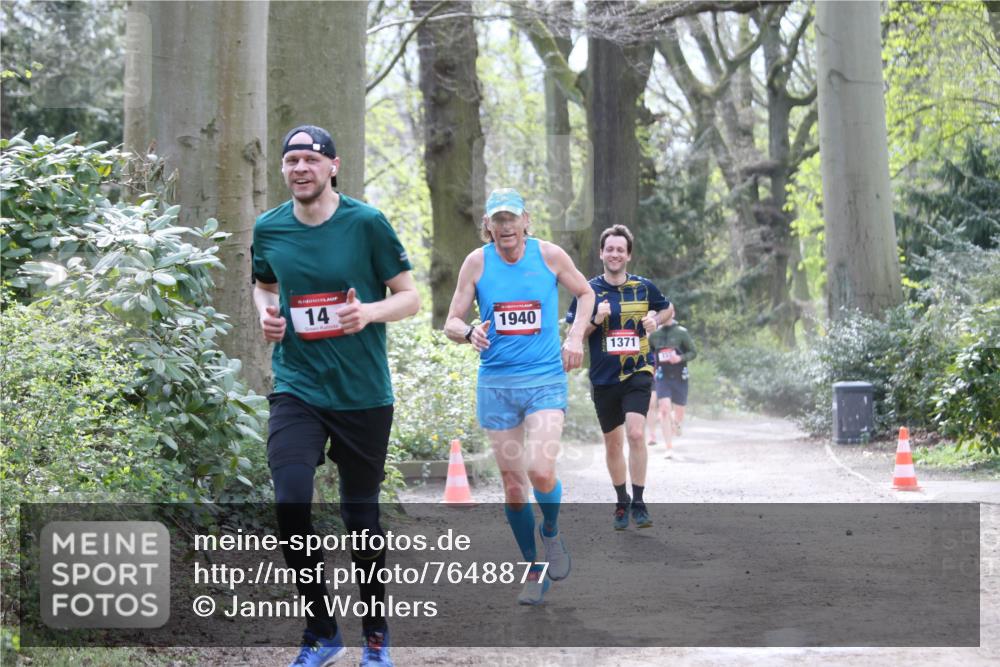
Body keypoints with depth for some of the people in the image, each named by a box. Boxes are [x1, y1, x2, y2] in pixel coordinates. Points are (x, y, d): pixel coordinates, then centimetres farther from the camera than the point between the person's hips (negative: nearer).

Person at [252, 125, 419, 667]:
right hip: (296, 391, 2)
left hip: (363, 394, -2)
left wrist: (370, 312, -20)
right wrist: (266, 314, -1)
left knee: (361, 515, 8)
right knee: (290, 505, -16)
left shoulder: (367, 223, -7)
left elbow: (409, 297, -1)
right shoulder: (268, 228, 2)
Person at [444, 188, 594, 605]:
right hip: (496, 384, 2)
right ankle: (534, 569, 20)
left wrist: (576, 336, -1)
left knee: (541, 472, -18)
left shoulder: (549, 255, -2)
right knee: (512, 482, 4)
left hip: (545, 380, -2)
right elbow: (451, 323, 3)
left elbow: (586, 294, 15)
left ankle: (551, 532, 14)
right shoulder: (477, 262, -1)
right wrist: (468, 332, -20)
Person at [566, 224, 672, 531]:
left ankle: (638, 503, -10)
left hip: (638, 373, -1)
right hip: (603, 378, 1)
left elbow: (667, 308, 21)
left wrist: (655, 320, -1)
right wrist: (596, 320, -17)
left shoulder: (644, 287, 2)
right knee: (613, 444, 11)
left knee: (636, 434, -20)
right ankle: (622, 503, 29)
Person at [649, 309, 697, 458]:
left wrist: (681, 358, -18)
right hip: (662, 377, 1)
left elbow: (693, 352, -1)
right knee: (664, 411, -16)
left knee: (679, 413, 6)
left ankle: (675, 423, 46)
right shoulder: (654, 335, 5)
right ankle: (669, 448, -15)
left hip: (679, 377, -1)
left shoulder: (681, 332, -3)